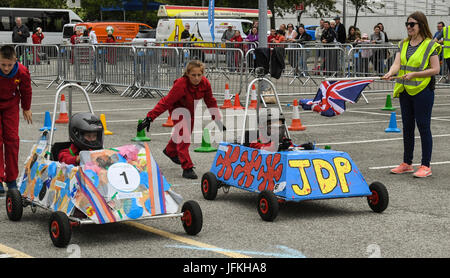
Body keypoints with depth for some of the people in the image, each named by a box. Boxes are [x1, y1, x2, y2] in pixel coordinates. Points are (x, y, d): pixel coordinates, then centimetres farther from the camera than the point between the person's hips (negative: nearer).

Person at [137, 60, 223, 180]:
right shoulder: (181, 84, -37)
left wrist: (217, 119, 2)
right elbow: (166, 102, -35)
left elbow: (210, 101, -4)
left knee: (186, 132, 23)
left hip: (190, 109, 6)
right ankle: (187, 168, -17)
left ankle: (170, 151, 53)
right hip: (177, 108, -6)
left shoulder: (205, 83, -21)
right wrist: (150, 117, -39)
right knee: (183, 136, -20)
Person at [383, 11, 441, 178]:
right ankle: (407, 164, 22)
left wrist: (415, 74, -20)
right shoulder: (403, 44, 11)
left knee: (423, 127, -3)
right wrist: (390, 73, -22)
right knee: (407, 127, 12)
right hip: (405, 91, 6)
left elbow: (435, 69, -10)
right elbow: (397, 63, 0)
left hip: (423, 91, -6)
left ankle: (426, 166, 3)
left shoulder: (430, 45, -7)